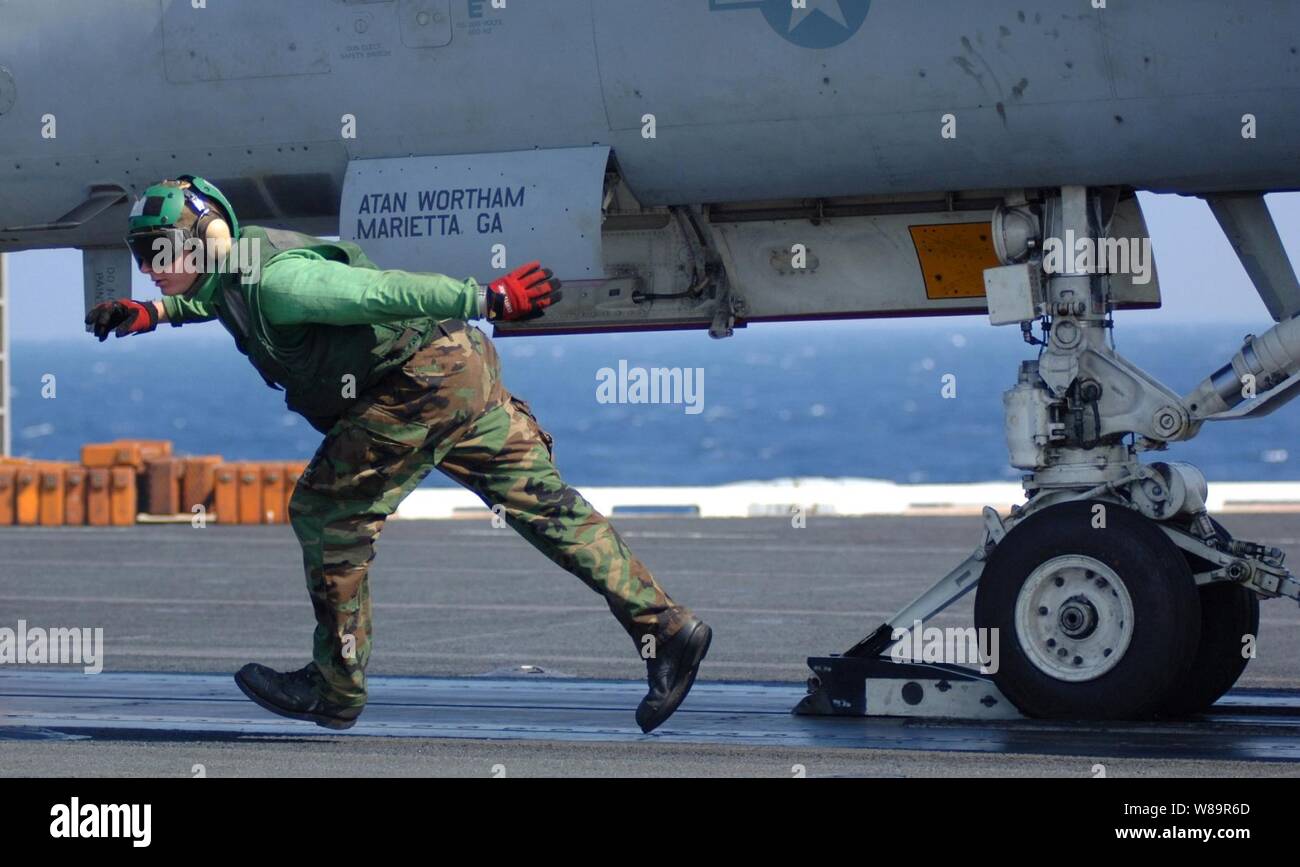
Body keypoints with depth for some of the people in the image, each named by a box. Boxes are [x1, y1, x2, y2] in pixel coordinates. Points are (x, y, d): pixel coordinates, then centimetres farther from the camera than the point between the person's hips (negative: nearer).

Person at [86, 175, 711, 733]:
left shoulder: (273, 280, -20)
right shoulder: (235, 266, 10)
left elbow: (382, 290, -24)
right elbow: (214, 297, 35)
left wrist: (490, 301, -26)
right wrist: (153, 314, 19)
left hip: (422, 380, -10)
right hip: (463, 366, 10)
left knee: (326, 511, -3)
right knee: (543, 504, 10)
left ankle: (335, 688, 6)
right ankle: (667, 626, 9)